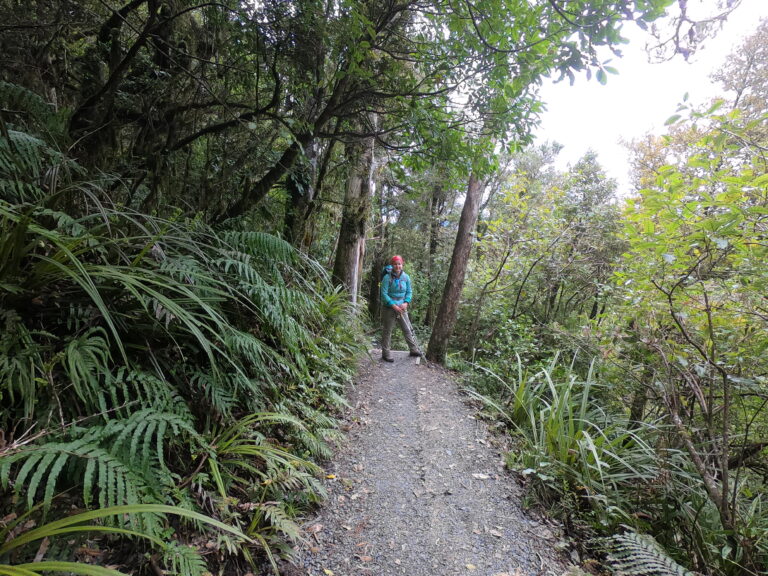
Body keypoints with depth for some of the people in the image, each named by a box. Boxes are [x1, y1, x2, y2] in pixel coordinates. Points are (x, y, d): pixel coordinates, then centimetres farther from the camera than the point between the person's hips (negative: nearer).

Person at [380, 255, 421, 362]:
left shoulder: (406, 277, 1)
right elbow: (384, 294, -16)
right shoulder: (387, 277, -14)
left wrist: (406, 303, -9)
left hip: (401, 308, 5)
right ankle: (386, 353, 17)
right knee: (387, 331, 6)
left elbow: (409, 291, 8)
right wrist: (393, 305, -21)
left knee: (407, 329, 12)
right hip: (389, 308, -4)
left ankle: (414, 350, 27)